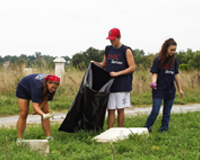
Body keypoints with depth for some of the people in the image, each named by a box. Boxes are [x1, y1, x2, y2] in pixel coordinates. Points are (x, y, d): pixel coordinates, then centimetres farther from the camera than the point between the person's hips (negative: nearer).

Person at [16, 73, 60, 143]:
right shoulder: (38, 86, -46)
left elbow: (45, 99, -15)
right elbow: (35, 106, -52)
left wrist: (38, 110, -24)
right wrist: (44, 115, -66)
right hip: (23, 89, -6)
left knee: (46, 111, -5)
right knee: (23, 114, -12)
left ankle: (48, 137, -3)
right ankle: (19, 139, -4)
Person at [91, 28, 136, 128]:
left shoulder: (126, 51, -3)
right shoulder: (108, 49, 13)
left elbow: (132, 67, -7)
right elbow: (104, 64, 22)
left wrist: (117, 73, -14)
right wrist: (95, 63, 1)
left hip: (122, 85, -4)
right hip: (109, 84, 4)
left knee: (120, 110, 1)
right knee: (110, 110, 1)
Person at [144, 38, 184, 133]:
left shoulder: (174, 61, 6)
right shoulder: (158, 60, -6)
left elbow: (176, 75, 14)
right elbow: (155, 73, -8)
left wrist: (179, 89, 18)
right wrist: (153, 82, -29)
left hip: (170, 91, 4)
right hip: (158, 90, -4)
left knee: (167, 113, 8)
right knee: (155, 111, -8)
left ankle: (164, 130, 17)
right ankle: (147, 128, 9)